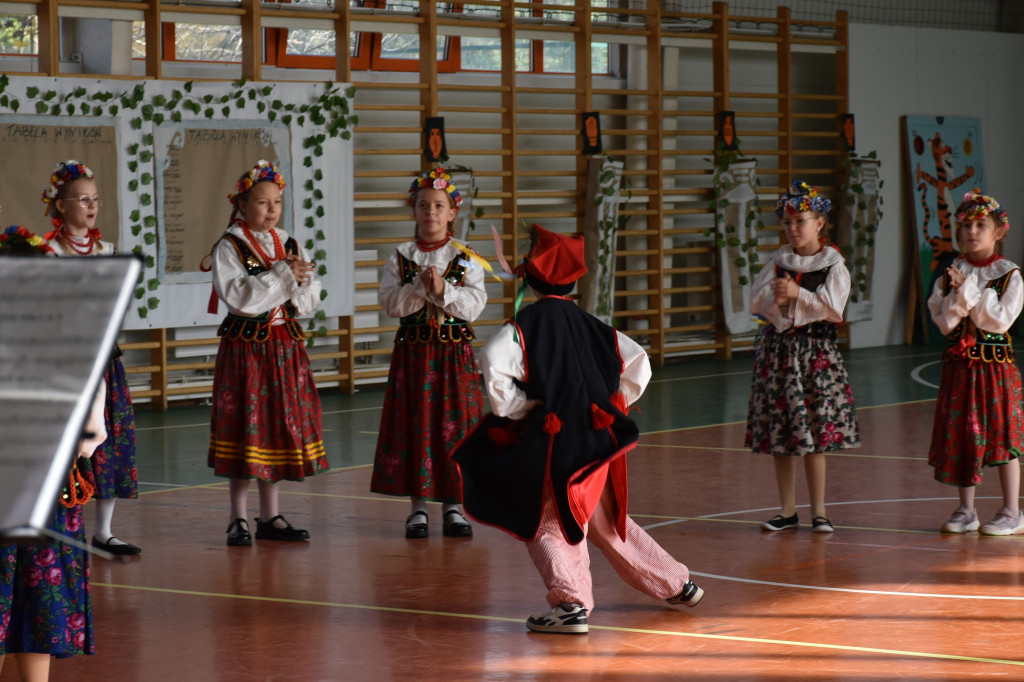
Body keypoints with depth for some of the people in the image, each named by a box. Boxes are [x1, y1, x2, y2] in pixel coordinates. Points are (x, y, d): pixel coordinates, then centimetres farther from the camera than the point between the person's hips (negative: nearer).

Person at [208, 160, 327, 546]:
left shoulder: (289, 245, 11)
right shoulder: (229, 248, -6)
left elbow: (311, 298, 9)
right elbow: (236, 296, -19)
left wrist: (299, 280, -12)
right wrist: (281, 276, -18)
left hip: (284, 347, 5)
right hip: (245, 344, -5)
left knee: (279, 424, 8)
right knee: (246, 426, -3)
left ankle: (270, 516, 16)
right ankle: (238, 519, 5)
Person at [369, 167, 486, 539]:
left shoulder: (466, 258, 2)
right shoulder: (401, 257, 3)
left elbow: (475, 305, -7)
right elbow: (390, 302, -7)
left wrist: (443, 290, -19)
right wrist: (420, 287, -19)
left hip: (454, 352, 0)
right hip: (412, 351, 0)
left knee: (455, 425, 1)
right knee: (415, 426, 2)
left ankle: (453, 506, 10)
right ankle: (418, 506, 11)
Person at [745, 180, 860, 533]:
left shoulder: (833, 264, -1)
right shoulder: (779, 260, 10)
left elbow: (833, 307, -12)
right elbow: (755, 301, 4)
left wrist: (797, 294, -14)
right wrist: (776, 297, -15)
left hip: (815, 349, -4)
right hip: (777, 347, 4)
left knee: (814, 437, -2)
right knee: (778, 437, 5)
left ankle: (818, 510, 7)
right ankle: (788, 510, 13)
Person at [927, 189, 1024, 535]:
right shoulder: (951, 273, 5)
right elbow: (943, 321, -2)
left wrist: (969, 290, -15)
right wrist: (958, 293, -19)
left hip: (995, 362, -4)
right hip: (958, 364, 4)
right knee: (959, 435, 6)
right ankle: (966, 511, 17)